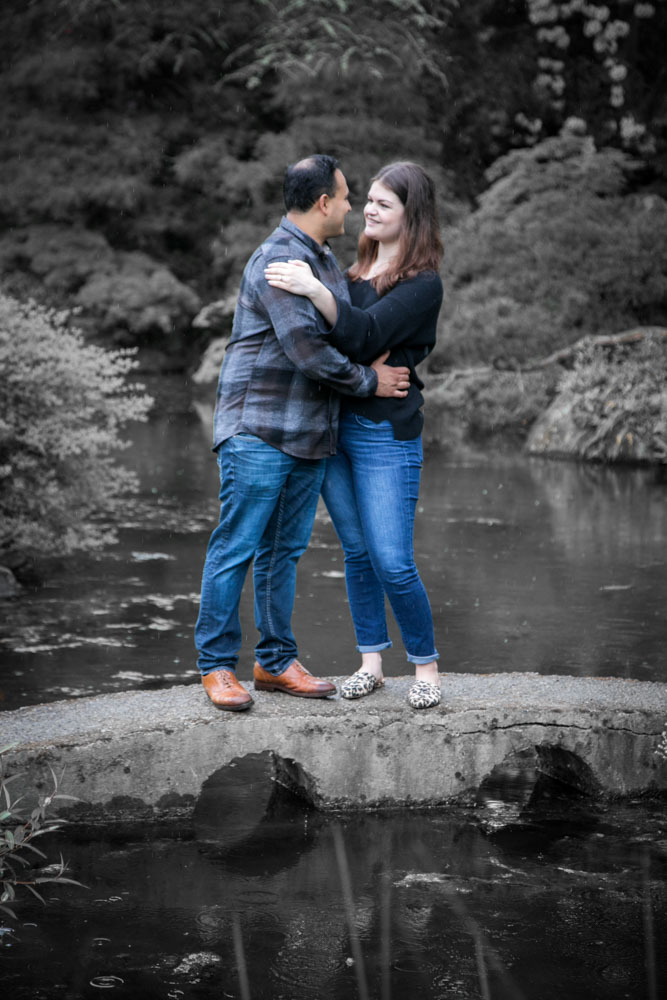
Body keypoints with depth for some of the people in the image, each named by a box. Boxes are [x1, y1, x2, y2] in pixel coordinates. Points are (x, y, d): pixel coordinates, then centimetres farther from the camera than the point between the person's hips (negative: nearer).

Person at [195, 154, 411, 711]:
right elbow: (307, 350, -19)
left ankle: (276, 661, 19)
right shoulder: (277, 261, -15)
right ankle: (217, 664, 5)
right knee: (237, 548, -3)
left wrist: (380, 366, 11)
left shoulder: (326, 259, 16)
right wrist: (369, 381, -8)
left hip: (310, 434, 9)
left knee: (285, 551, 12)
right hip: (259, 430, -9)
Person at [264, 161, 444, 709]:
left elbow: (366, 336, -21)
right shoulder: (357, 268, 13)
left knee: (393, 563, -7)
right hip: (334, 426, 6)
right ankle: (371, 662, 20)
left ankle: (426, 667, 10)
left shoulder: (424, 283, -8)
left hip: (387, 433, -6)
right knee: (357, 553, 11)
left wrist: (314, 290, -27)